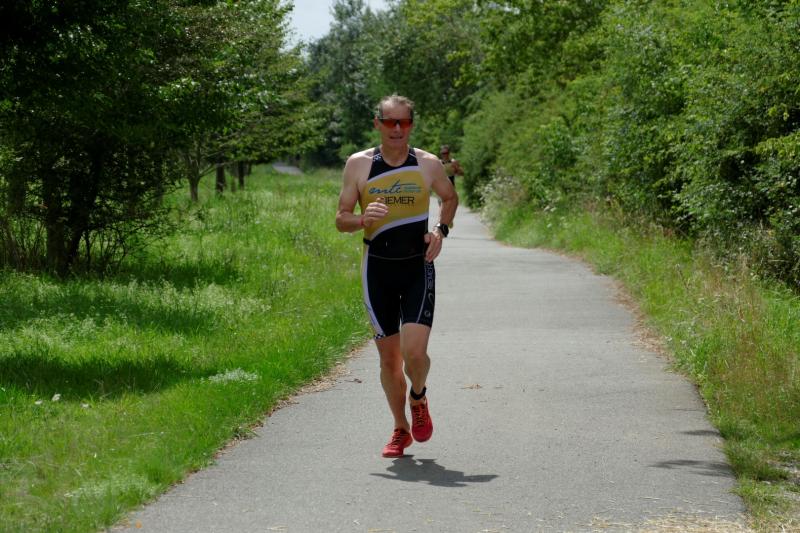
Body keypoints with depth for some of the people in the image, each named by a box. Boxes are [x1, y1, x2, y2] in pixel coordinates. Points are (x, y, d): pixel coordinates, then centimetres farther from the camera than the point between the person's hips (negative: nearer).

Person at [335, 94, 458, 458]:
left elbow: (450, 198, 19)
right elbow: (341, 219, 3)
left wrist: (441, 229, 0)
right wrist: (363, 219, -19)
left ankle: (419, 400, 19)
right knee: (388, 356, 6)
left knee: (415, 352, -15)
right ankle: (401, 430, 24)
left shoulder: (428, 165, -1)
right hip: (377, 268, 1)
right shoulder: (358, 164, -1)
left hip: (418, 267, -1)